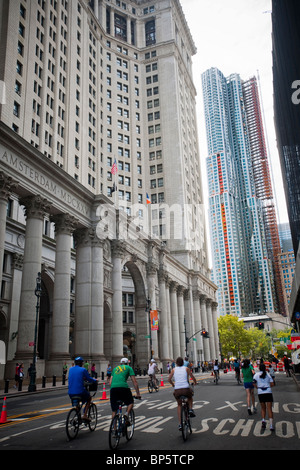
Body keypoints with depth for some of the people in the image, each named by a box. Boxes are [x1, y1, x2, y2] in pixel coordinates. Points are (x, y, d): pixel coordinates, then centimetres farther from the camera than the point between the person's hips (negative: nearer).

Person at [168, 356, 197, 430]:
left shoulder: (174, 370, 14)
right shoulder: (186, 368, 12)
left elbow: (169, 379, 12)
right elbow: (193, 378, 11)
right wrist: (195, 382, 32)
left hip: (177, 390, 1)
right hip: (186, 389, -1)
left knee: (179, 405, 24)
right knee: (190, 398, 35)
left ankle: (180, 424, 15)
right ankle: (190, 409, 10)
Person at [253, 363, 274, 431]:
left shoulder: (256, 375, 4)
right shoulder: (268, 374, 5)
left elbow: (254, 384, -3)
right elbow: (272, 384, 1)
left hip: (260, 393, 0)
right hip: (268, 392, 0)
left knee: (263, 408, 15)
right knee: (269, 408, -1)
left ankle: (263, 420, -5)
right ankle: (271, 425, -11)